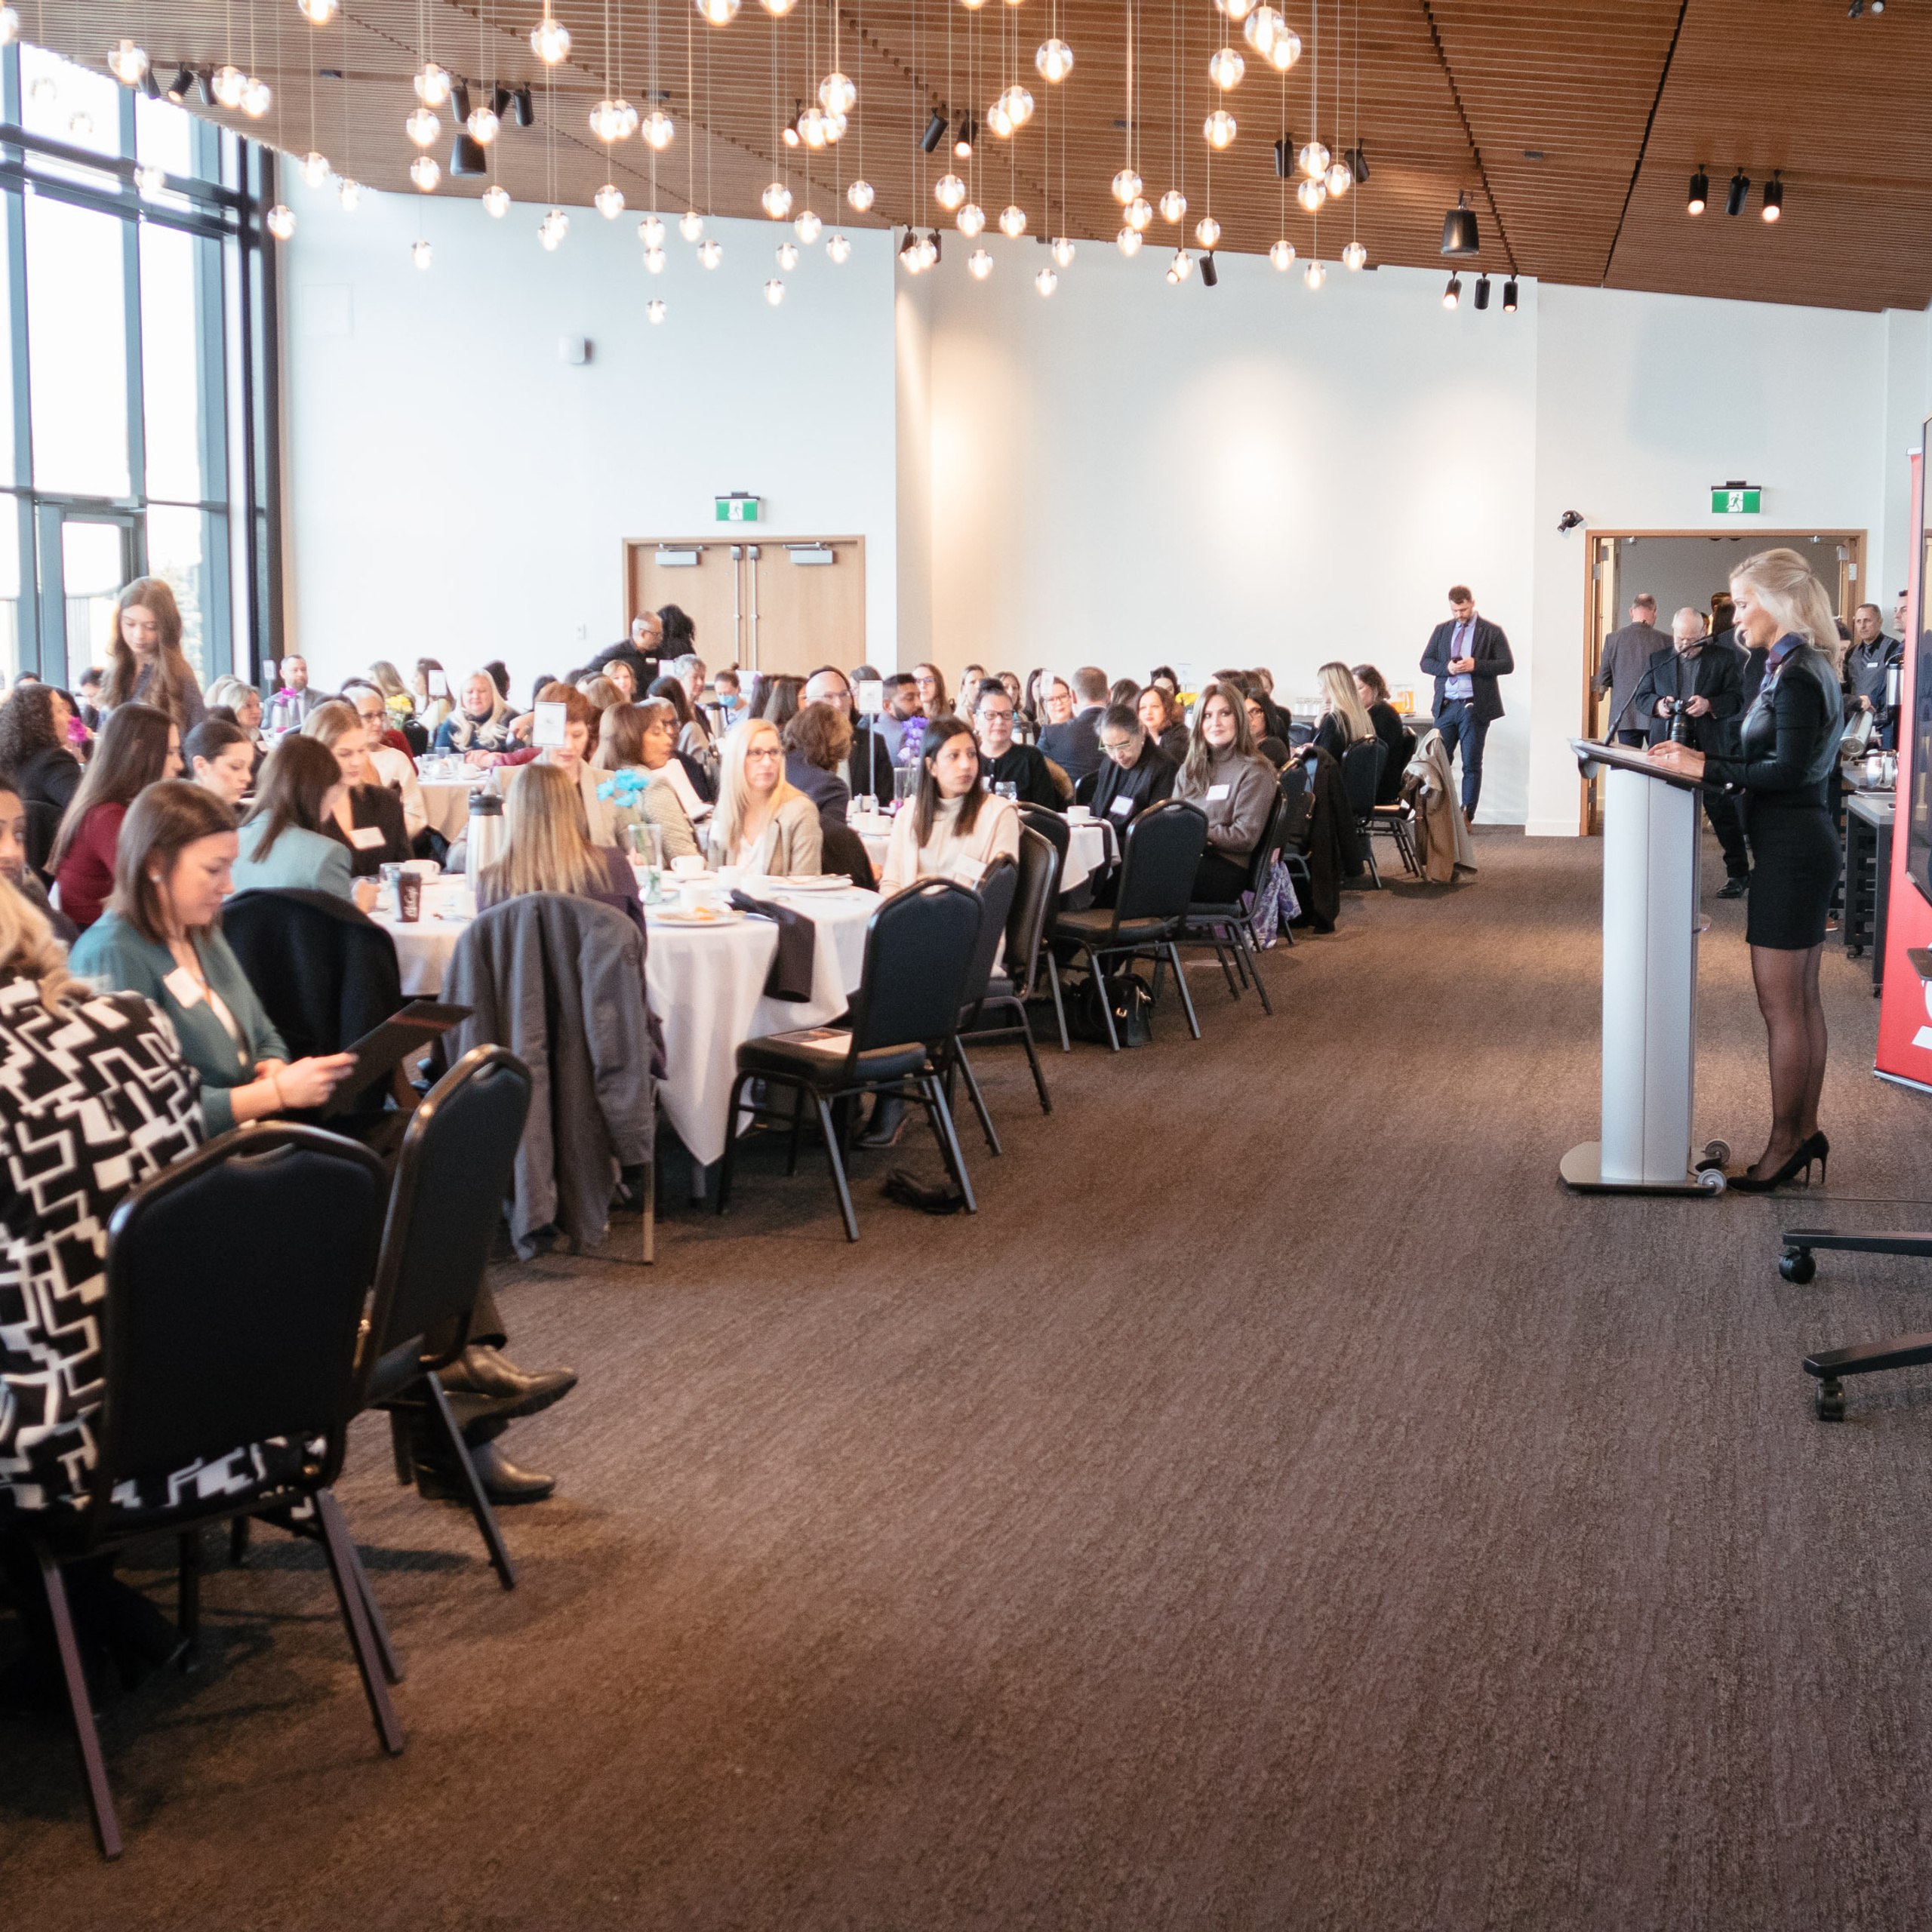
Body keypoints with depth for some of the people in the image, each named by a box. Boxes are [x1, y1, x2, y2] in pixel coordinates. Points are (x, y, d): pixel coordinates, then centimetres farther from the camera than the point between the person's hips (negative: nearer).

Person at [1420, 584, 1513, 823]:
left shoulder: (1492, 632, 1)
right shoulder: (1441, 631, 13)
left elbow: (1507, 665, -4)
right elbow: (1425, 663, 12)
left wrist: (1475, 665, -16)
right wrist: (1446, 668, -9)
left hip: (1474, 707, -3)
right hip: (1446, 705, 3)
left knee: (1472, 764, 2)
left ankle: (1466, 817, 6)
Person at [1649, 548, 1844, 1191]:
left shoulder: (1795, 675, -17)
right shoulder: (1803, 667, 13)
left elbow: (1787, 770, -22)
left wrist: (1707, 768, -17)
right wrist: (1701, 759, 9)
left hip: (1791, 853, -10)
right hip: (1806, 846, 10)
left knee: (1781, 1006, -3)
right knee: (1802, 1000, 14)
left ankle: (1784, 1143, 5)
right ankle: (1805, 1131, 22)